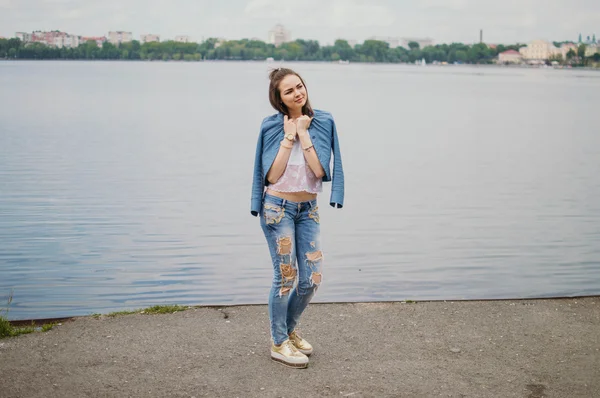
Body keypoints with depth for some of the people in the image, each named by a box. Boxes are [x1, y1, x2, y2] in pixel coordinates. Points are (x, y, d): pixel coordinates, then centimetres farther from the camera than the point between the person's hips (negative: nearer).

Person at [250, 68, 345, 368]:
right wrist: (288, 136, -17)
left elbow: (319, 170, -13)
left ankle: (289, 330, 31)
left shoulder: (323, 122, -3)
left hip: (308, 209, 4)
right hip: (278, 208, -4)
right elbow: (272, 175, -15)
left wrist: (303, 133, -15)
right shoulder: (272, 126, -8)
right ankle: (278, 344, 19)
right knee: (285, 277, 2)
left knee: (312, 278, 6)